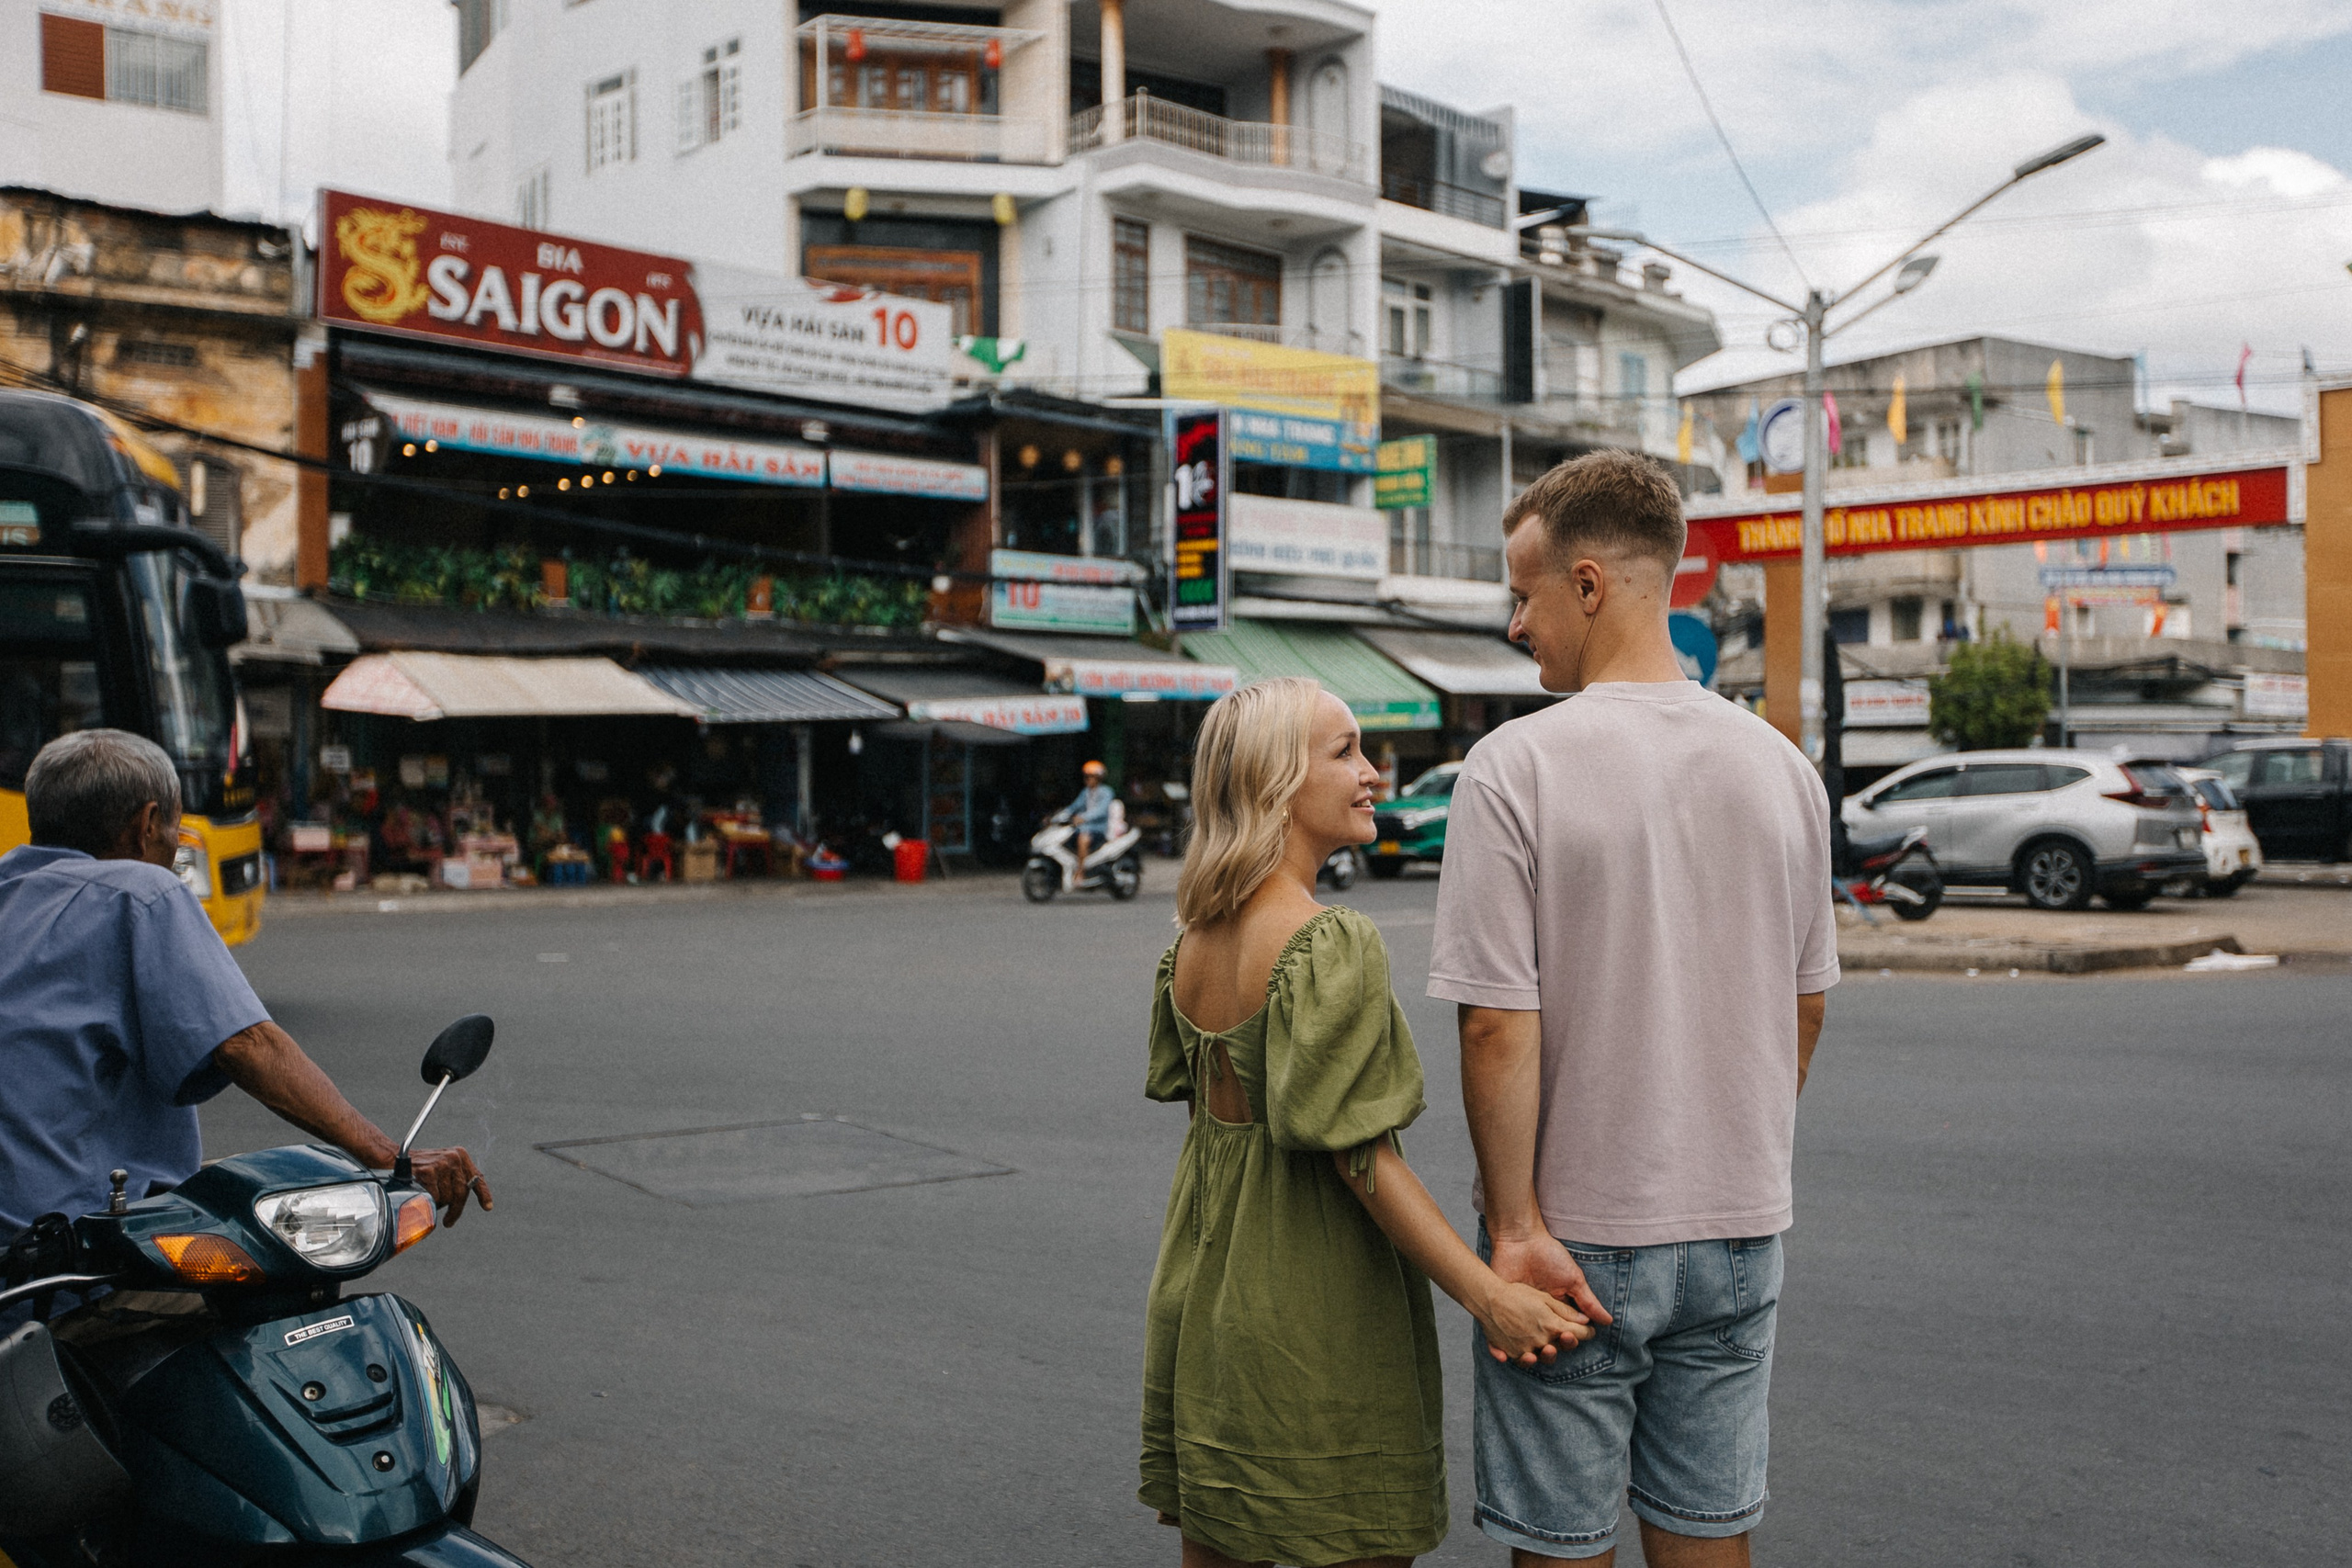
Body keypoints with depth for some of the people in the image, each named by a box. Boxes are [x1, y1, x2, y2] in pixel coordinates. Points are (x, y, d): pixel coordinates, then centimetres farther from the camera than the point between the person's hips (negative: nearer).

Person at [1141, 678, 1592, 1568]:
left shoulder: (1193, 938, 4)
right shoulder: (1331, 946, -21)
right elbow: (1358, 1152, -23)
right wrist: (1488, 1295, -23)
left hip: (1202, 1285, 8)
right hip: (1313, 1311, -8)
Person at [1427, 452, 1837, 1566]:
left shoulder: (1514, 765, -15)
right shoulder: (1780, 764, 2)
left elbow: (1496, 1024, -19)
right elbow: (1805, 1005, 10)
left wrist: (1517, 1225, -12)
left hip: (1576, 1234, -5)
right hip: (1740, 1227, 5)